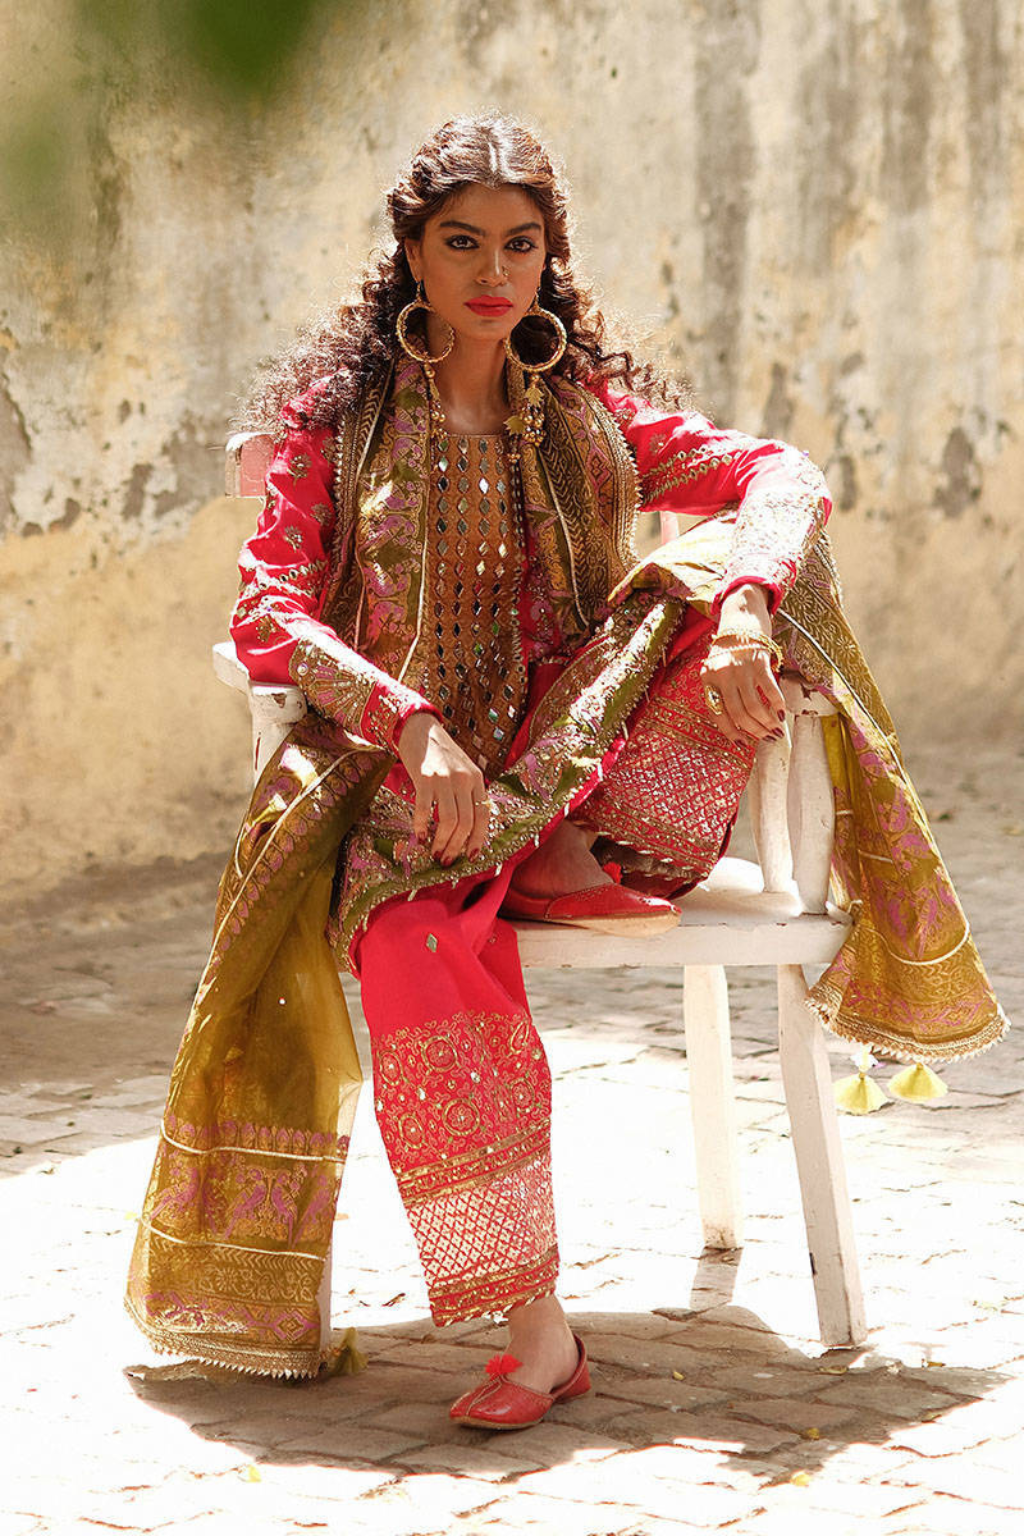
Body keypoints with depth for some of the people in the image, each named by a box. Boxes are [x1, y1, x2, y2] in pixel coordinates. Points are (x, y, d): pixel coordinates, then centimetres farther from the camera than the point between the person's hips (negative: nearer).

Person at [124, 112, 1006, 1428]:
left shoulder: (591, 409, 12)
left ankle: (582, 855, -25)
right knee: (421, 946, -38)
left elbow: (781, 475, 0)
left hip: (568, 767, 3)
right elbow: (268, 612, -4)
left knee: (731, 569, -20)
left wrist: (742, 605, -23)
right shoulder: (336, 414, 6)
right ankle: (535, 1328, -36)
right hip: (395, 777, -2)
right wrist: (414, 725, -21)